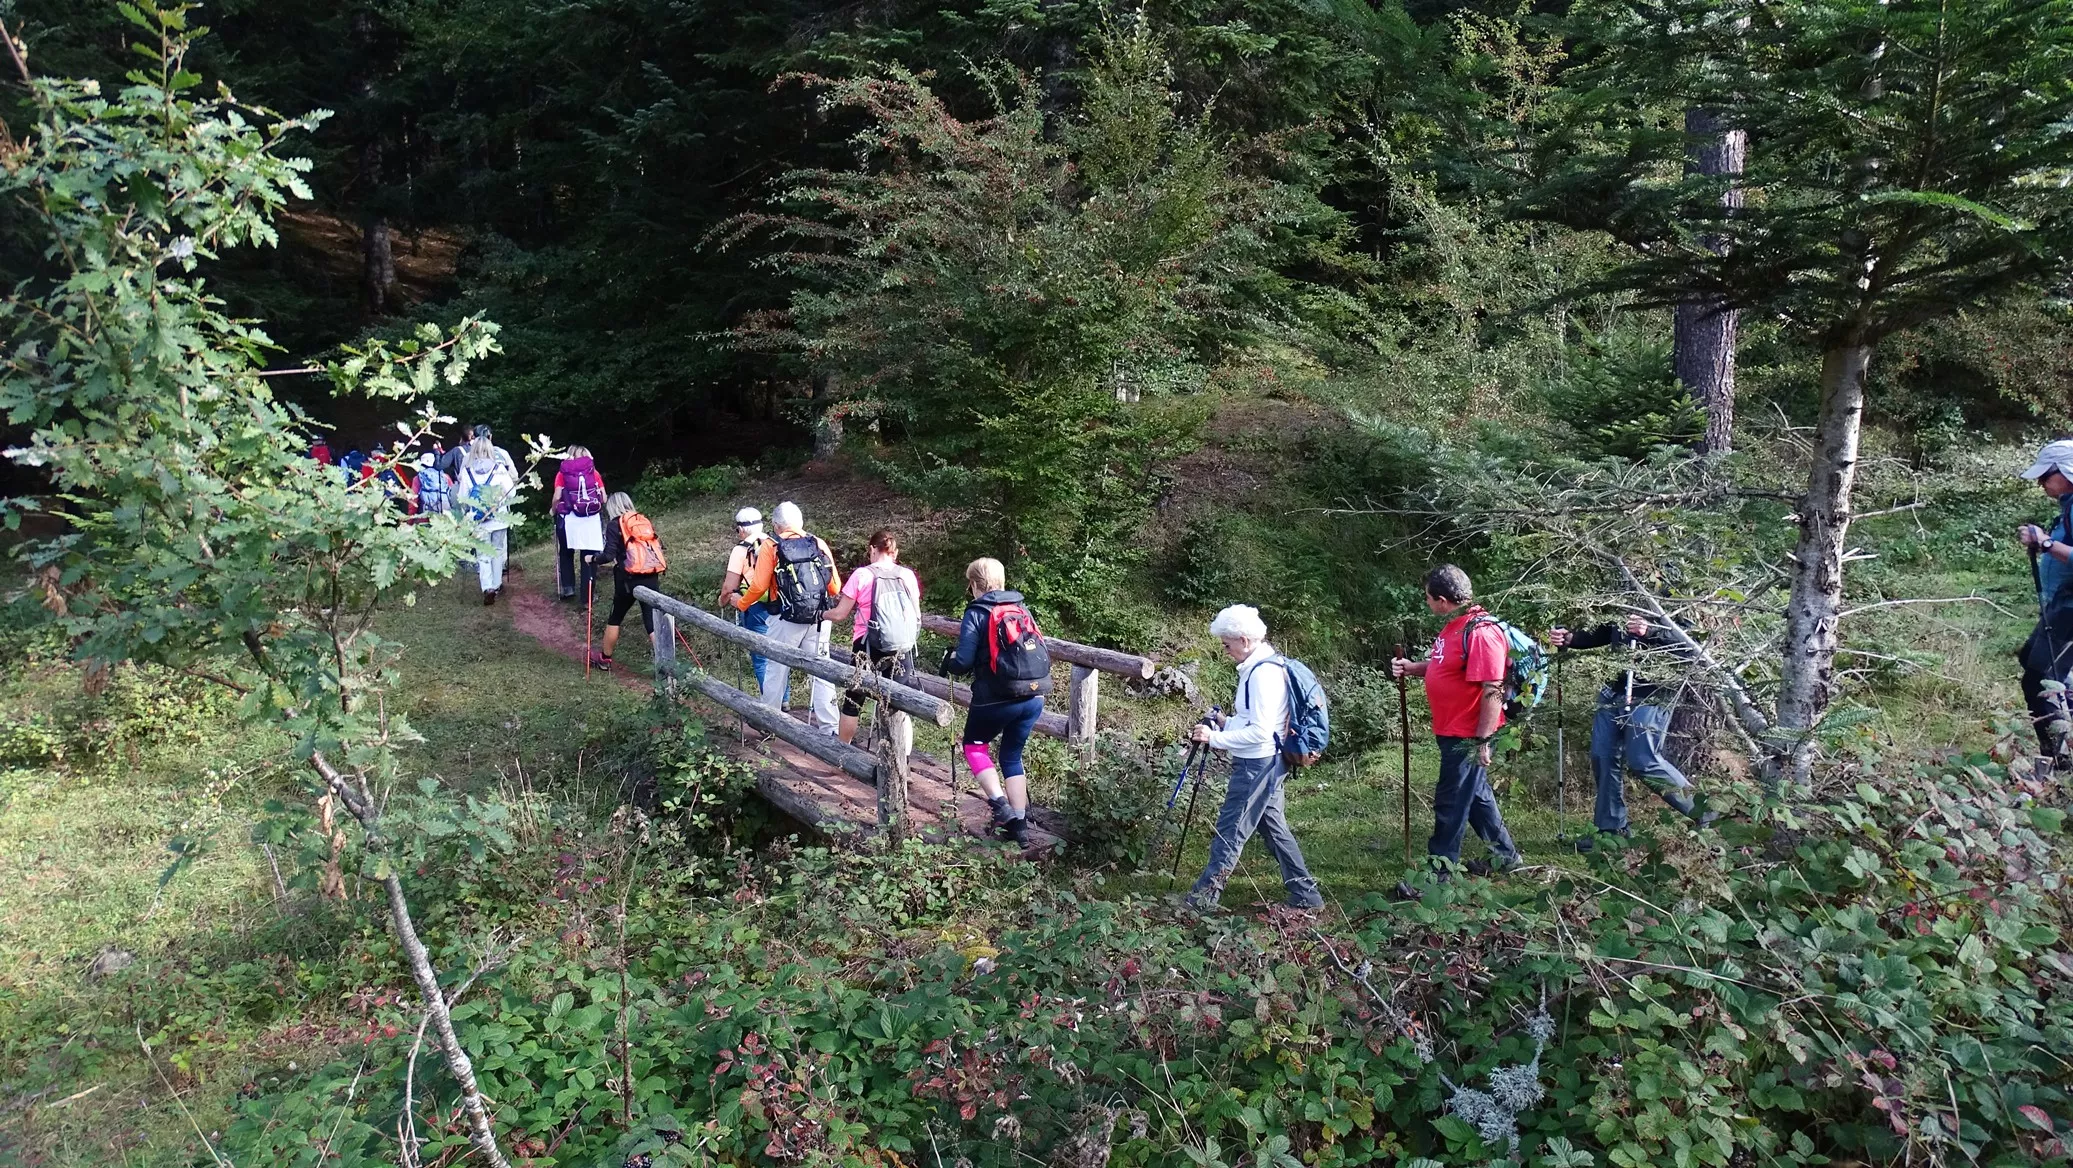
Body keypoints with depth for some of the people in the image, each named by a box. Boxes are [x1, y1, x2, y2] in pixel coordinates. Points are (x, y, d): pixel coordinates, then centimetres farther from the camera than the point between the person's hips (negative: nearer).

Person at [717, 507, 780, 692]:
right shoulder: (775, 545, 4)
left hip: (755, 609, -5)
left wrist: (723, 601, 13)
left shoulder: (741, 550, -8)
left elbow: (729, 586, -6)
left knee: (761, 659, 4)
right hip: (780, 607, 5)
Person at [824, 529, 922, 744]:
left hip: (868, 647, -2)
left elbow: (840, 614, -3)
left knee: (853, 700, 14)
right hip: (901, 648, 2)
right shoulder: (907, 575, 1)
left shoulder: (862, 575, -7)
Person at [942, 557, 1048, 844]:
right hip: (1034, 697, 5)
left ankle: (1000, 803, 3)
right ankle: (1019, 824, 15)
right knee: (1012, 755, 19)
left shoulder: (976, 613, -5)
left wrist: (948, 661, 10)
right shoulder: (1022, 610, 11)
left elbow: (964, 662, -11)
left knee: (973, 744, 20)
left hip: (996, 699, -5)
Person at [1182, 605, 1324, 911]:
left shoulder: (1263, 672, -21)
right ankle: (1305, 894, 21)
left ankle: (1203, 897, 5)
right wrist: (1225, 725, 9)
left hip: (1256, 764, -10)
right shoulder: (1265, 665, 10)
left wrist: (1215, 738, -19)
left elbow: (1260, 731, -24)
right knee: (1274, 828, 16)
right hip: (1264, 763, 10)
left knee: (1230, 830, -3)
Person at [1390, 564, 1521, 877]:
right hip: (1452, 732, 10)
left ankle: (1437, 875, 10)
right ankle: (1504, 854, 37)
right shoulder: (1454, 627, 8)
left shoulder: (1481, 633, -23)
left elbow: (1493, 692, -24)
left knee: (1450, 804, 0)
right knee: (1475, 795, 21)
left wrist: (1482, 742, -23)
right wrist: (1410, 668, 3)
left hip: (1467, 737, -10)